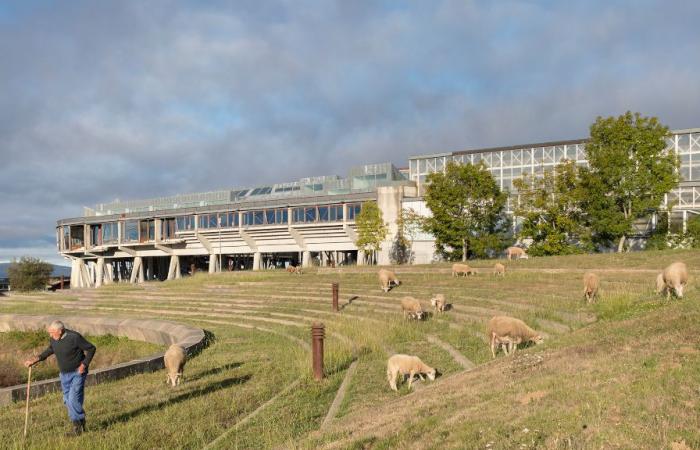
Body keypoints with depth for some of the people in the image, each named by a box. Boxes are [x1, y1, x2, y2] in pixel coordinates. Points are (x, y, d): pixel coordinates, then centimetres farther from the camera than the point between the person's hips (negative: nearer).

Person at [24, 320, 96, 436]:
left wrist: (84, 365, -22)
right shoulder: (54, 339, -4)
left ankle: (77, 426, 6)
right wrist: (35, 360, 7)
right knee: (67, 400, 10)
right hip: (64, 374, 7)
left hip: (78, 373, -7)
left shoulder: (74, 337, -24)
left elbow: (91, 349, -16)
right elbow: (50, 350, 17)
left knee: (74, 399, -10)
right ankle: (81, 422, 24)